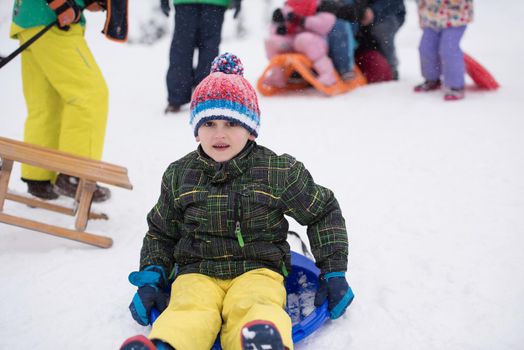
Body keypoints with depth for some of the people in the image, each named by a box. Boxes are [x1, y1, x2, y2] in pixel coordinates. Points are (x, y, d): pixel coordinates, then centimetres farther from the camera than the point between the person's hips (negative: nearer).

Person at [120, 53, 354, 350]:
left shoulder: (279, 172, 4)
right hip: (197, 272, 2)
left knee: (252, 308, -37)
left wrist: (334, 273, 10)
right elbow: (161, 232, 23)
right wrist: (151, 278, 7)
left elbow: (324, 213, 15)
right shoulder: (179, 176, 11)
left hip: (258, 270, -1)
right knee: (189, 311, -33)